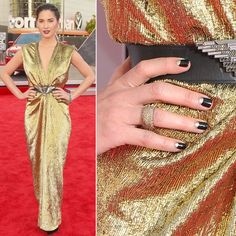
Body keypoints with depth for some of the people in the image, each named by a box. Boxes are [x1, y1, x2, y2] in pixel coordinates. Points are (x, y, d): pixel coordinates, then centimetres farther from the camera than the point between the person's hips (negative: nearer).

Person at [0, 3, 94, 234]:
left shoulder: (68, 51, -3)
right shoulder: (26, 51, 2)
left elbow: (90, 75, 5)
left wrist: (72, 95, -3)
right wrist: (19, 94, 3)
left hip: (58, 113, -2)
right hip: (34, 113, 3)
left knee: (53, 163, 0)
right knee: (37, 161, 11)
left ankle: (51, 217, 16)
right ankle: (44, 205, 34)